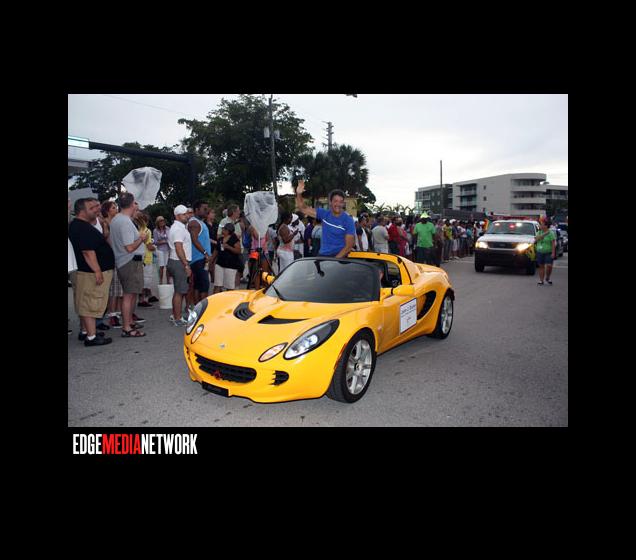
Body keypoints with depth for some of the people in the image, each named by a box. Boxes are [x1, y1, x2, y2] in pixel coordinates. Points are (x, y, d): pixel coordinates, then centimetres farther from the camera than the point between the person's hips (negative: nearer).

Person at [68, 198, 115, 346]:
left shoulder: (80, 225, 14)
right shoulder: (82, 227, -18)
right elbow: (88, 252, -25)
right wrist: (97, 271, -25)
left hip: (87, 271, 11)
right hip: (92, 272, -11)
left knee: (85, 304, 16)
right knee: (92, 304, -7)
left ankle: (85, 331, 26)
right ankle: (91, 337, -3)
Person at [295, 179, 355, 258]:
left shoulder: (348, 220, -9)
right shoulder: (324, 214, 3)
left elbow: (349, 246, -12)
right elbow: (304, 209, 8)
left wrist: (335, 259, -21)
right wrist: (299, 194, -9)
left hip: (339, 257, -4)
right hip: (322, 256, 4)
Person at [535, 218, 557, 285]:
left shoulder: (551, 233, -5)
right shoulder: (539, 232, 9)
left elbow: (553, 243, -10)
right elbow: (536, 238, -9)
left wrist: (553, 253, -17)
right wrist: (544, 234, -16)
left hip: (548, 253, -4)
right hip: (540, 252, 4)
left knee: (549, 266, -12)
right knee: (541, 266, 5)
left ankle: (547, 278, 13)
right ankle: (541, 280, 11)